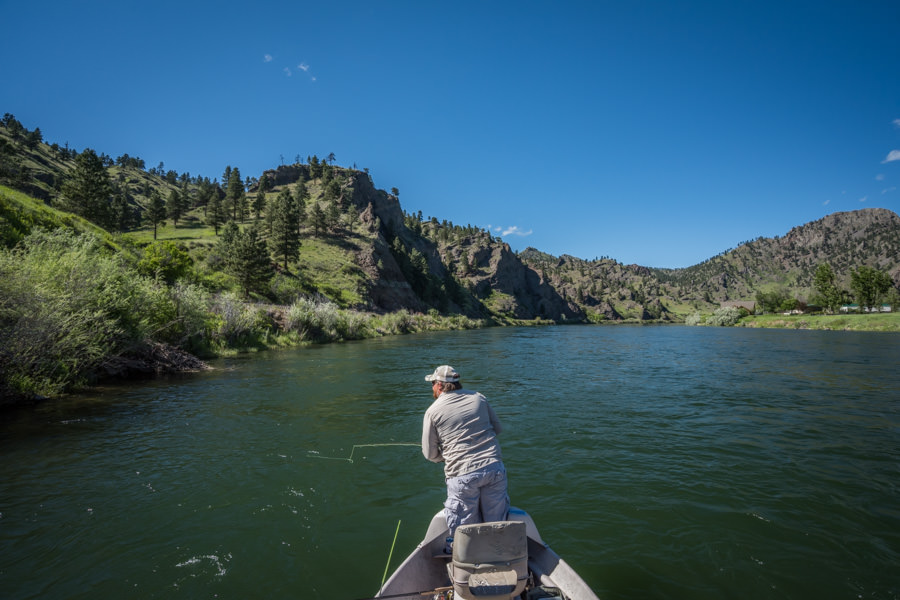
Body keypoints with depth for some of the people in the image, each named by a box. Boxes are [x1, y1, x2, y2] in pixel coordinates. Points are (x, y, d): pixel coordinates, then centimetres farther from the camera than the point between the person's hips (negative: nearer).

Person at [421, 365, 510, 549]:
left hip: (463, 474, -3)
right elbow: (497, 428, 17)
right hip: (494, 468, 4)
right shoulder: (479, 398, 8)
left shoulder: (433, 411, 0)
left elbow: (430, 454, 4)